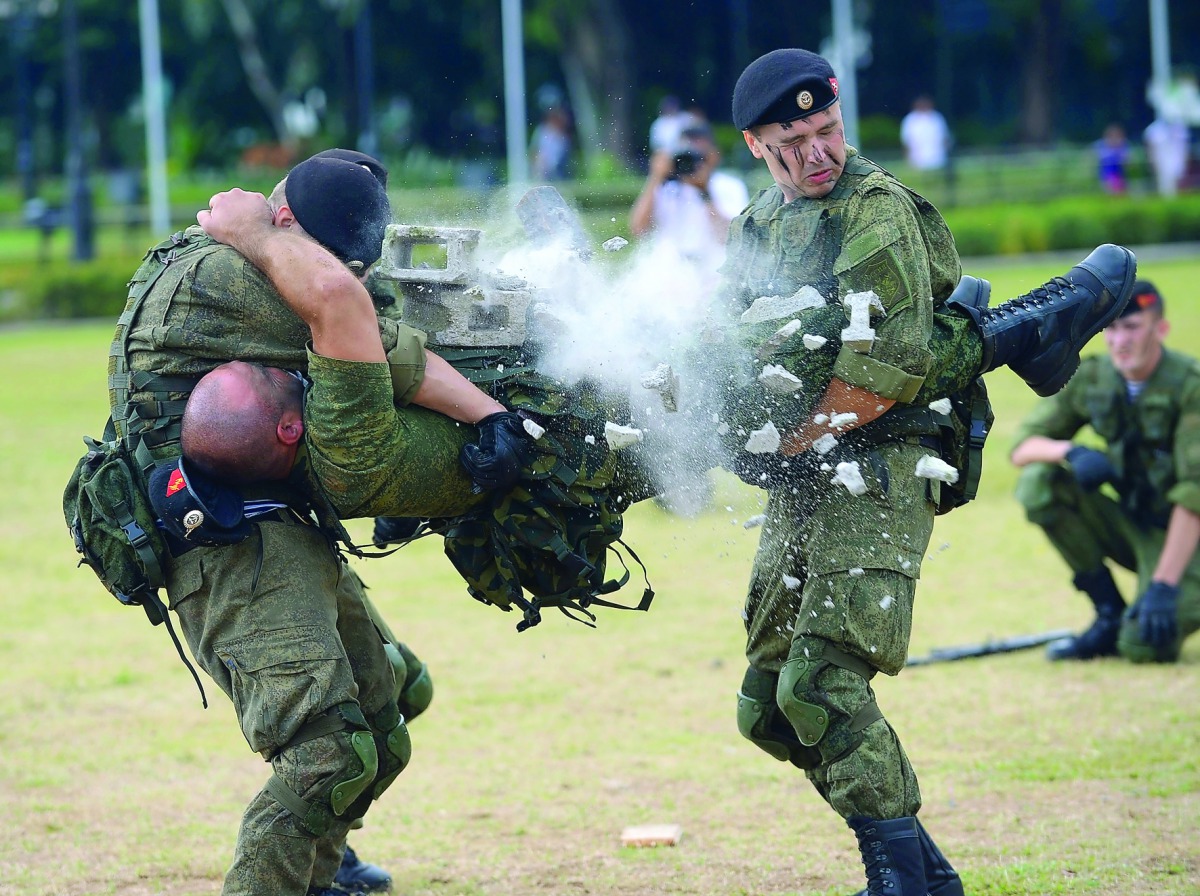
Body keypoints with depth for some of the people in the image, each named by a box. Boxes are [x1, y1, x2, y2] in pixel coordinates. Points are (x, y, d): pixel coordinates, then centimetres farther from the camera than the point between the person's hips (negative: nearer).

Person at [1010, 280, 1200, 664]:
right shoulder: (1090, 377, -2)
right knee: (1039, 483, -18)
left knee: (1144, 646, -30)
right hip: (1129, 525, 6)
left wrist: (1163, 585, -30)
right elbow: (1022, 447, -2)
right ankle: (1110, 617, -7)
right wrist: (1071, 452, -26)